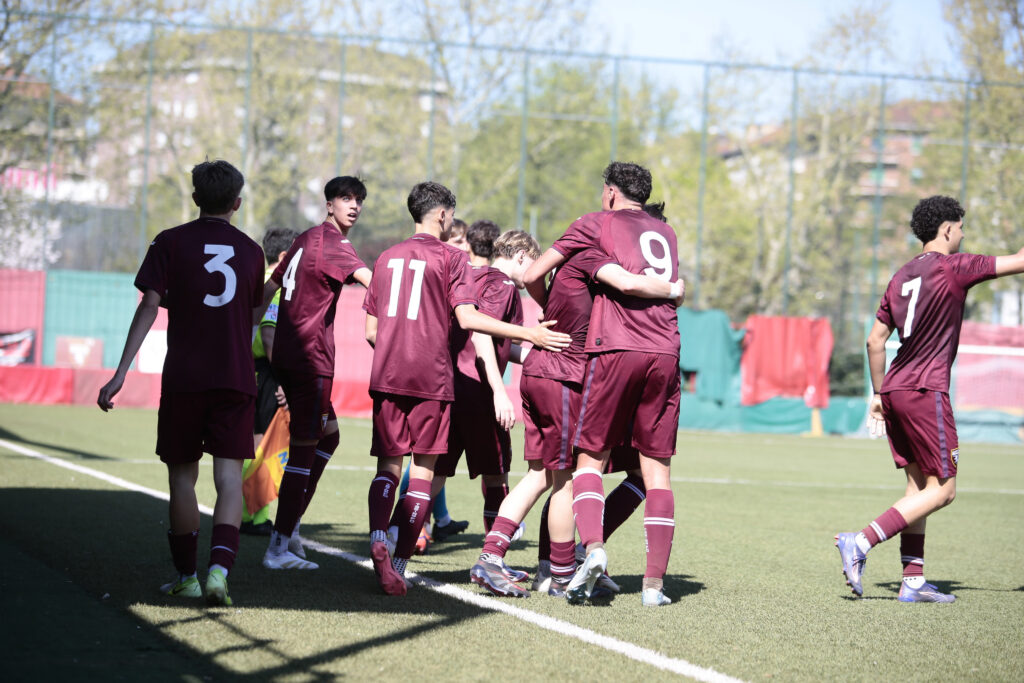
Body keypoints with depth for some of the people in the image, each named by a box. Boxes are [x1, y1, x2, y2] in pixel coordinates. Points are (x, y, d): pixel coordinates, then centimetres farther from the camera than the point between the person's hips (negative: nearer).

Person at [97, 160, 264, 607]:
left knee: (182, 476, 10)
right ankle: (220, 568, -21)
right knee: (229, 477, -3)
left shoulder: (171, 243, 1)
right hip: (236, 377, 1)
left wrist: (120, 373, -9)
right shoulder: (250, 251, 10)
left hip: (183, 377, -1)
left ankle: (186, 575, 17)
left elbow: (150, 306, -8)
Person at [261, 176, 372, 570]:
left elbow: (267, 289, 23)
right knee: (304, 448, -5)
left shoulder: (305, 240, 17)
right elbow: (370, 280, -28)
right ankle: (279, 547, -3)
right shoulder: (333, 244, -12)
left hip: (286, 356, 10)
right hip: (311, 358, -10)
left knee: (328, 435, 20)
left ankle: (290, 524, 17)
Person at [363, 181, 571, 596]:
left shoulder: (387, 257, 15)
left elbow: (371, 330, 15)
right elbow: (467, 318, -10)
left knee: (388, 465, 6)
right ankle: (400, 563, -3)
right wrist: (528, 334, -9)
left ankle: (377, 539, -20)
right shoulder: (450, 257, 1)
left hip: (387, 375, 4)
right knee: (423, 468, 3)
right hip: (431, 377, -4)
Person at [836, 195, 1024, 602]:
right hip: (926, 392, -8)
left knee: (919, 484, 11)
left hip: (895, 390, 8)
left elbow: (875, 340, 16)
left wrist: (879, 394, 23)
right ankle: (860, 543, -15)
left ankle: (913, 581, 9)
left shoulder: (901, 277, 15)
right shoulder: (954, 267, -6)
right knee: (942, 489, -4)